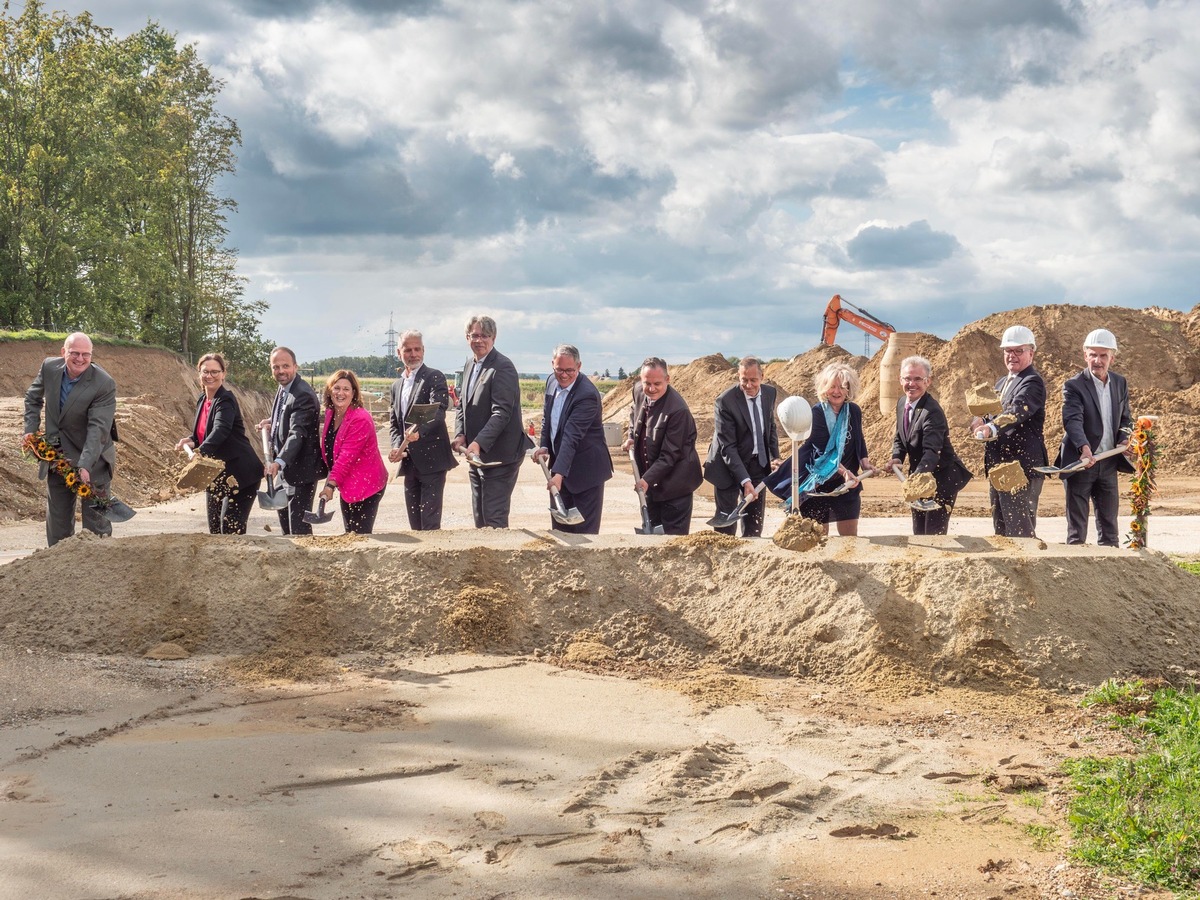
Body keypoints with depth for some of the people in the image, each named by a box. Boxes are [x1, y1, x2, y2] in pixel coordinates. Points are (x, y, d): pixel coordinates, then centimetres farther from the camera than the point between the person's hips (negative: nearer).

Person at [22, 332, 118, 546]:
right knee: (57, 520, 14)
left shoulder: (104, 384, -22)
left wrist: (85, 466, -35)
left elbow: (98, 429, -27)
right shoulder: (49, 367, -6)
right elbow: (33, 398, 14)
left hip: (92, 459, -5)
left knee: (95, 518, -2)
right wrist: (31, 429, 2)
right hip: (57, 456, 5)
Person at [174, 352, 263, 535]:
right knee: (214, 529, 11)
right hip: (215, 476, 9)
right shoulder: (202, 400, 9)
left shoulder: (226, 400, -16)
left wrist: (201, 452, -50)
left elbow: (220, 430, -34)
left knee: (231, 527, -12)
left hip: (239, 474, -9)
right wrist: (191, 441, -3)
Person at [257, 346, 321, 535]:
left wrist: (279, 462, -44)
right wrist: (271, 423, 7)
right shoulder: (283, 389, 7)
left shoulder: (303, 395, -23)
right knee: (285, 522, 21)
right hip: (284, 470, 10)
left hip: (300, 471, -10)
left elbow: (297, 433, -33)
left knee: (299, 528, -6)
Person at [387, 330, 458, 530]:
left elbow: (438, 411, -21)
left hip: (431, 460, -7)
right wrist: (397, 446, -2)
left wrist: (419, 431, -39)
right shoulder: (397, 385, 17)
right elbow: (393, 422, 18)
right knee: (414, 523, 12)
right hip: (409, 462, 7)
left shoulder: (435, 378, -6)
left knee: (430, 521, -9)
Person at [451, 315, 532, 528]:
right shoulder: (469, 365, 13)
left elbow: (502, 412, -22)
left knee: (494, 518, -7)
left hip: (498, 456, -9)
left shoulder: (503, 367, -15)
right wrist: (460, 435, -1)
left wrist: (479, 443, -30)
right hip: (476, 455, 9)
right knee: (479, 518, 16)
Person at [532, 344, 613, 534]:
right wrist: (544, 446, -1)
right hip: (560, 464, 8)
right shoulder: (552, 382, 2)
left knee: (585, 531, -2)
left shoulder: (587, 394, -24)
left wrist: (559, 473, -36)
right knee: (559, 527, 13)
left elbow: (571, 436, -31)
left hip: (585, 470, -8)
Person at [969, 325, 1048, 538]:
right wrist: (979, 422, -9)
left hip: (1022, 467, -9)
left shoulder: (1032, 382, -10)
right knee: (1001, 531, 14)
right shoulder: (1002, 383, 20)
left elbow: (1017, 411, -27)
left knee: (1020, 531, -10)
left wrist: (991, 428, -45)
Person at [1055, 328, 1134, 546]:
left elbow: (1126, 418, 17)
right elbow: (1072, 420, -25)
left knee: (1109, 522, 12)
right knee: (1077, 526, 0)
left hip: (1108, 463, 5)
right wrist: (1084, 448, -42)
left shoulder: (1120, 383, 7)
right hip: (1079, 462, -5)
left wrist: (1124, 437, -6)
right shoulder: (1073, 386, -11)